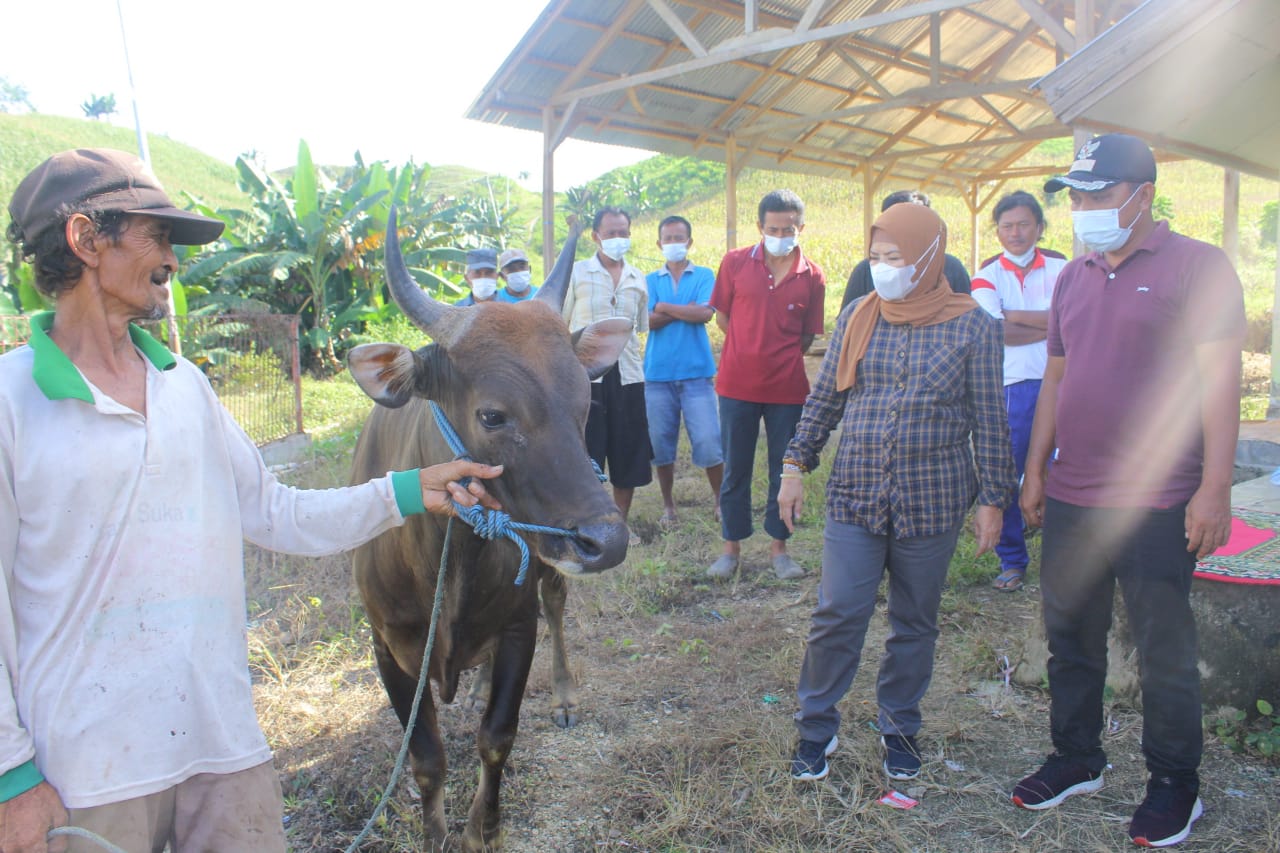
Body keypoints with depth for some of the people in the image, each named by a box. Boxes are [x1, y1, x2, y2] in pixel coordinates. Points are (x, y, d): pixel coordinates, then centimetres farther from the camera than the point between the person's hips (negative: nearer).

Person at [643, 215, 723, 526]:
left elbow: (705, 313, -10)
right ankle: (668, 504, 23)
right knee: (661, 443, 7)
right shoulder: (651, 280, 10)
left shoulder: (704, 275, 6)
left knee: (708, 441, -6)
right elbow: (649, 321, -4)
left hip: (696, 372, -2)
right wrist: (687, 310, -9)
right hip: (658, 373, 2)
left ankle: (719, 498, 15)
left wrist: (664, 307, -5)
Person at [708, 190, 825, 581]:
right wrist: (751, 351, 4)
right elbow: (722, 316, 7)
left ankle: (778, 547, 25)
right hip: (738, 384, 0)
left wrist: (780, 357, 2)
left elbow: (808, 335, 7)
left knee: (785, 470, 10)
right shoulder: (735, 263, -2)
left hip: (787, 388, 0)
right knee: (735, 470, 9)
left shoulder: (812, 277, -1)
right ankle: (732, 546, 23)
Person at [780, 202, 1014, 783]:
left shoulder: (972, 326, -3)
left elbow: (990, 420, 0)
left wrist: (992, 499, -1)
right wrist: (796, 466, 4)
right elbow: (823, 399, 8)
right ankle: (816, 727, 18)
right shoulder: (858, 318, 4)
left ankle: (900, 726, 32)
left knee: (915, 623, 12)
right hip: (854, 496, 1)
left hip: (932, 501, -1)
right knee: (837, 614, -1)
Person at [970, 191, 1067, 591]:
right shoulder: (987, 277, 7)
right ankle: (1012, 561, 18)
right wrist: (1048, 325, -5)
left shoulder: (1061, 270, 9)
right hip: (1010, 388, 0)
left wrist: (1010, 315, -9)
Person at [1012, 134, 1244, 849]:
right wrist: (1036, 470, 13)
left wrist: (1214, 490, -16)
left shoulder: (1198, 266, -7)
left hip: (1156, 506, -6)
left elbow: (1221, 381, -12)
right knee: (1072, 638, 15)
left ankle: (1176, 786, 26)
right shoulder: (1074, 276, 12)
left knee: (1165, 652, 7)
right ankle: (1078, 760, 33)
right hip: (1070, 497, 6)